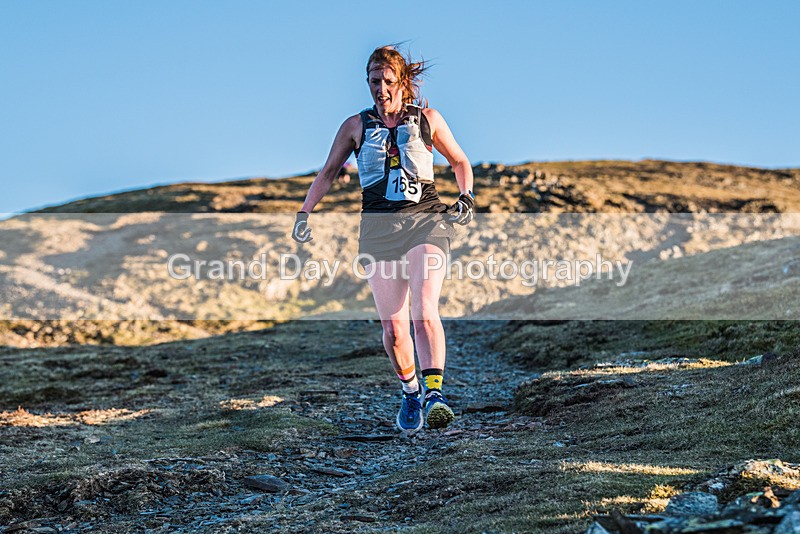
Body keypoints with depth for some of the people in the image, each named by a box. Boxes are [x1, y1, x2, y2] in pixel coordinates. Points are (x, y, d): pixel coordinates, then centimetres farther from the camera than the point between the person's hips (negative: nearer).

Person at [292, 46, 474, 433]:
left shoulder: (428, 119, 9)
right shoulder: (356, 126, 11)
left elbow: (460, 162, 20)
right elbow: (328, 172, 17)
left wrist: (467, 197, 4)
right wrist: (304, 213, 8)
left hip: (426, 220, -1)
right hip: (378, 227, 2)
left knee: (424, 312, -21)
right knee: (393, 327, -2)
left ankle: (435, 393, -25)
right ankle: (410, 392, 19)